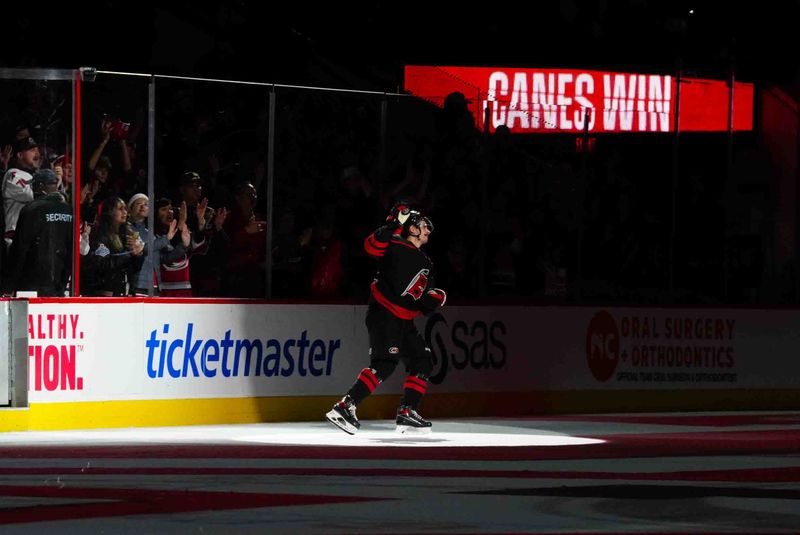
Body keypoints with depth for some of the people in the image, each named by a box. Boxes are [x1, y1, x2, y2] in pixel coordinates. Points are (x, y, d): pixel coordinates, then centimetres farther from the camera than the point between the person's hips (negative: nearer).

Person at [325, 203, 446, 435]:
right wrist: (393, 225, -35)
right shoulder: (395, 246, -6)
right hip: (383, 313, -9)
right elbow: (372, 246, -26)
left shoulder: (425, 264, 20)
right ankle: (345, 407, -26)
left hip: (404, 320, 9)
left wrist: (434, 298, 1)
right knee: (385, 363, -22)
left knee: (423, 363, 9)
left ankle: (406, 413, 14)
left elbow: (426, 294, 23)